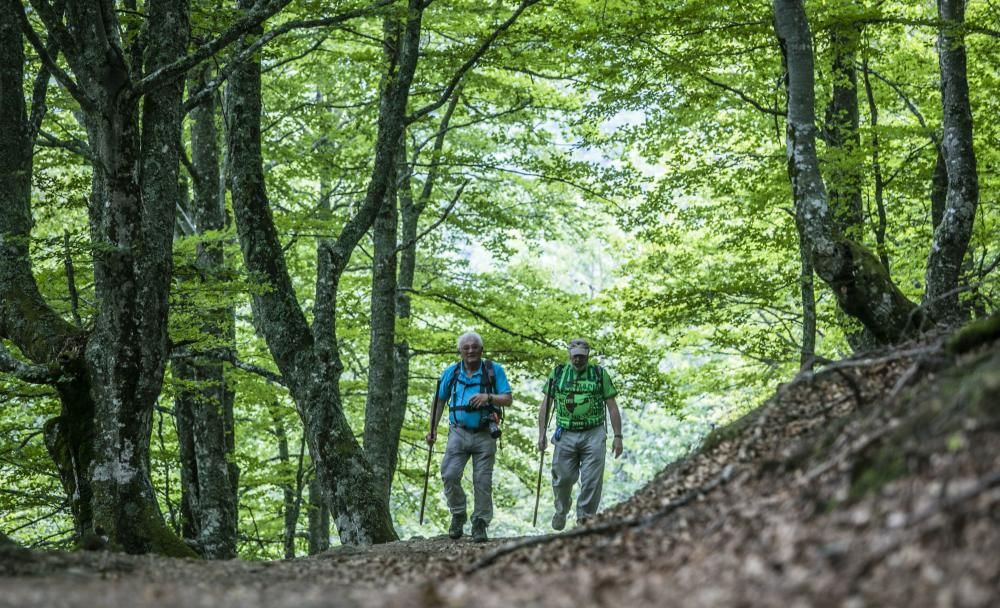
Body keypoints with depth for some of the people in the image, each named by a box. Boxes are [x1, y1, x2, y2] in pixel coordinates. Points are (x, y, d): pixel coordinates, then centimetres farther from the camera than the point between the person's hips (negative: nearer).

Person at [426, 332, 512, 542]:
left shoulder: (494, 370, -1)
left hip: (485, 435, -1)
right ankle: (458, 515, 10)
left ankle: (480, 524, 10)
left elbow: (508, 399, -3)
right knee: (450, 475, -11)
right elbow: (439, 400, 13)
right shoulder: (451, 372, 4)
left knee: (482, 481, 0)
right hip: (459, 432, 1)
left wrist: (488, 397, -22)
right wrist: (433, 429, 8)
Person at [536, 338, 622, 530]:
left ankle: (585, 518, 1)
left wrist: (618, 436, -1)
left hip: (593, 435, -1)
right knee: (563, 478, 4)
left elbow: (612, 407, 5)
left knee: (592, 480, -6)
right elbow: (545, 405, 10)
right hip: (565, 435, 1)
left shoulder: (600, 374, 5)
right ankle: (561, 510, 29)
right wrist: (541, 434, 3)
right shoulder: (557, 374, 8)